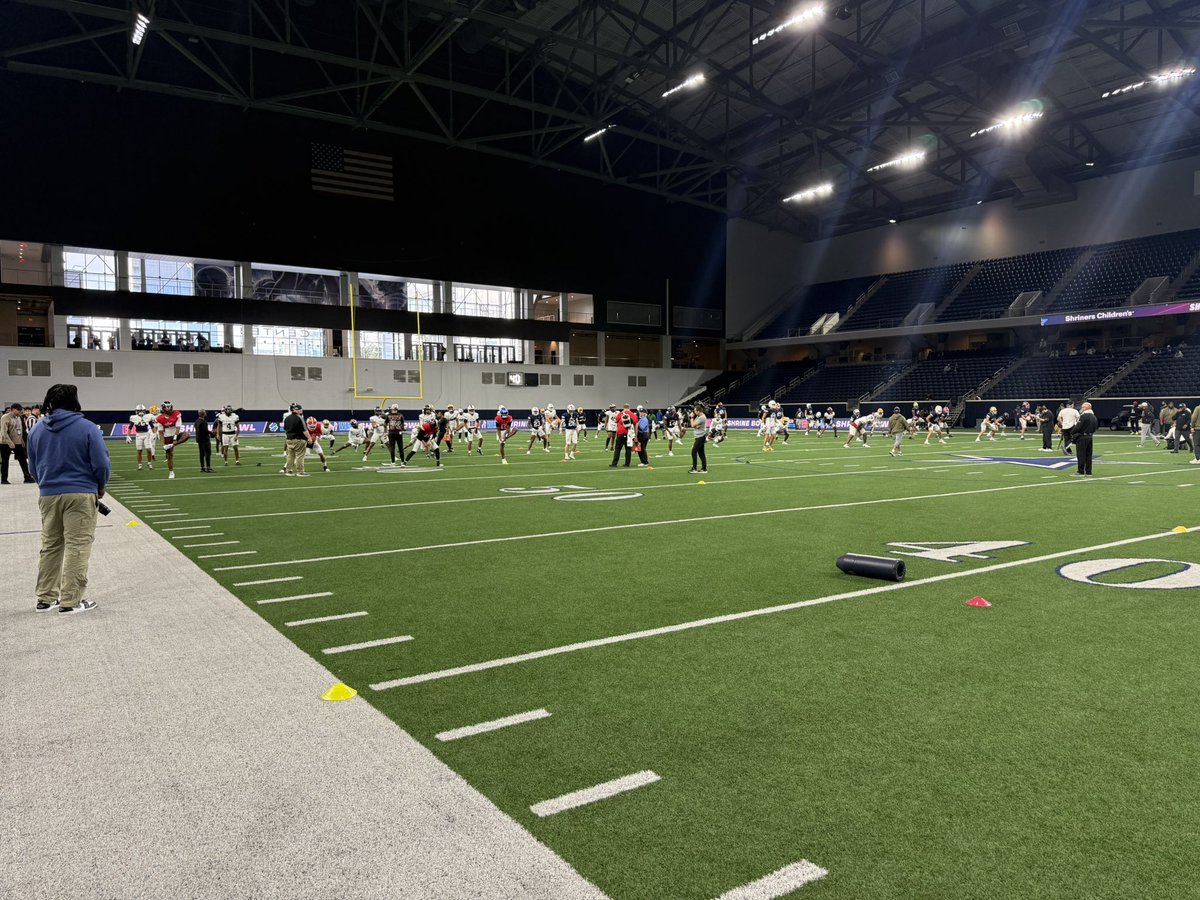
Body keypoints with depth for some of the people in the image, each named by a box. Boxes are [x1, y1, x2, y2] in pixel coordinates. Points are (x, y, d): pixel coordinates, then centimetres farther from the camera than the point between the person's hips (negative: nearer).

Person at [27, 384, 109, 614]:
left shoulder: (37, 430, 6)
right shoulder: (87, 428, -10)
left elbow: (33, 467, 13)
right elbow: (102, 464, -11)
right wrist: (100, 487, 7)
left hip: (48, 495, 5)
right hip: (80, 494, -5)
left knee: (50, 546, 16)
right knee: (77, 547, 0)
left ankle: (45, 598, 22)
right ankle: (70, 601, 1)